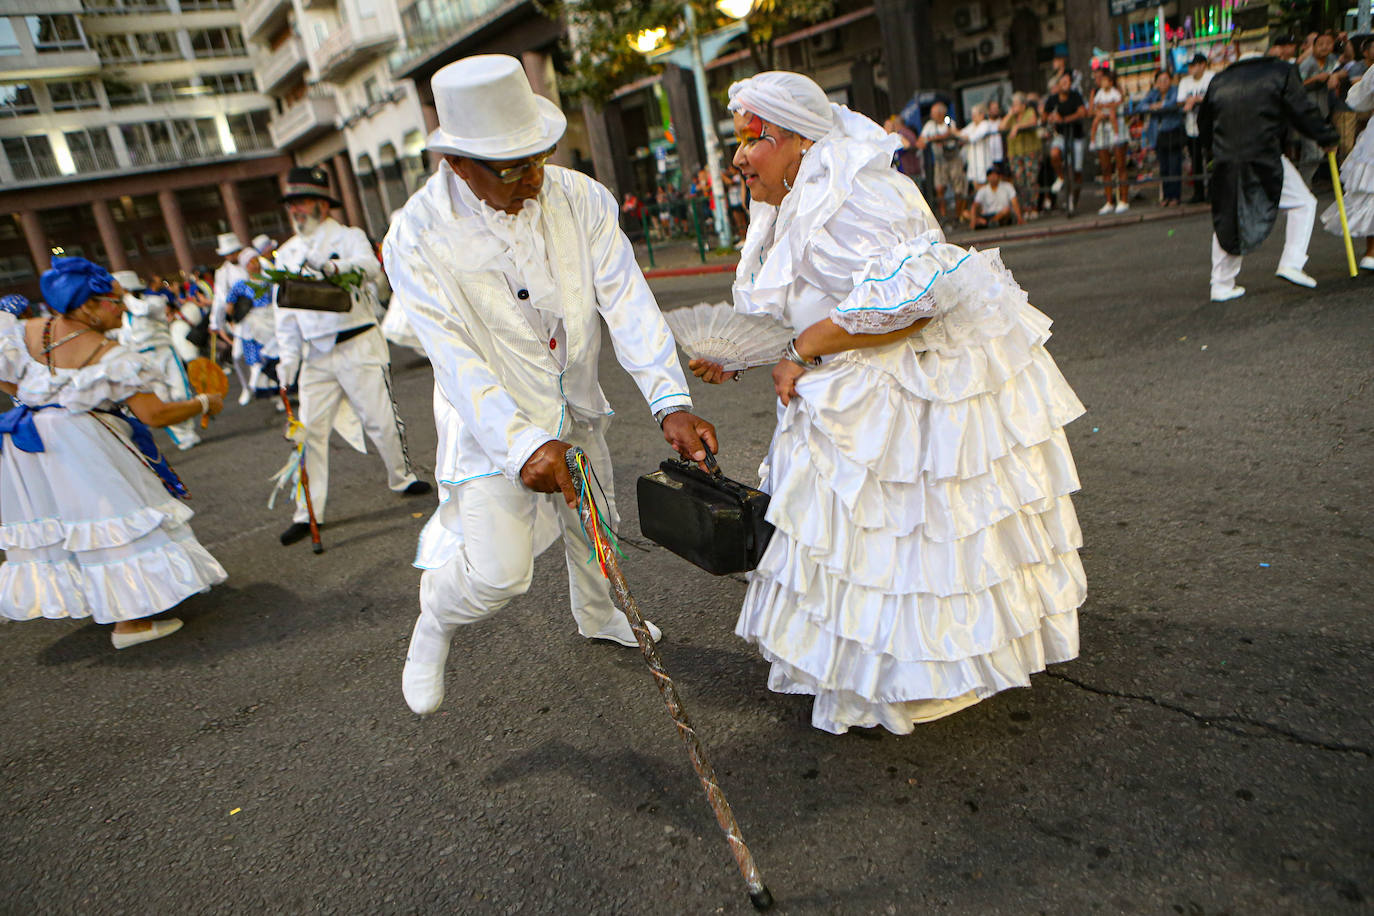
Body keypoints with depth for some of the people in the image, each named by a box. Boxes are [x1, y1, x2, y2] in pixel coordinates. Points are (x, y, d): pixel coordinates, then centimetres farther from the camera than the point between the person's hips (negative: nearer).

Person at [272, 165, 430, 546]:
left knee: (380, 418, 1)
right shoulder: (287, 253, 15)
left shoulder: (349, 237, 0)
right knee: (310, 428, -2)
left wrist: (335, 266, -45)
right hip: (316, 354, 4)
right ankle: (309, 512, 4)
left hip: (359, 345, -4)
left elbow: (370, 265, -24)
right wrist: (288, 357, 2)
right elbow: (285, 310, 13)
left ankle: (402, 477, 27)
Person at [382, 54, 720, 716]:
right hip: (493, 420, -4)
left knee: (593, 525, 23)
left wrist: (671, 401, -29)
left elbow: (627, 302, -17)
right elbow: (457, 359, -25)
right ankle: (432, 625, 21)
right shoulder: (417, 238, -21)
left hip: (574, 410, 5)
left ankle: (597, 616, 54)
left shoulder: (581, 198, -12)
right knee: (498, 572, -14)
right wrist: (523, 445, -36)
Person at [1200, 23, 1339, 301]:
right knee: (1303, 204, 14)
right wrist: (1327, 137, 11)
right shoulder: (1281, 71, -3)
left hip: (1225, 164, 4)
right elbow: (1302, 111, -3)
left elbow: (1204, 122, 15)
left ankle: (1222, 286, 13)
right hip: (1265, 160, -3)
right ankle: (1291, 263, 2)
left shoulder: (1219, 80, 7)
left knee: (1225, 221, 14)